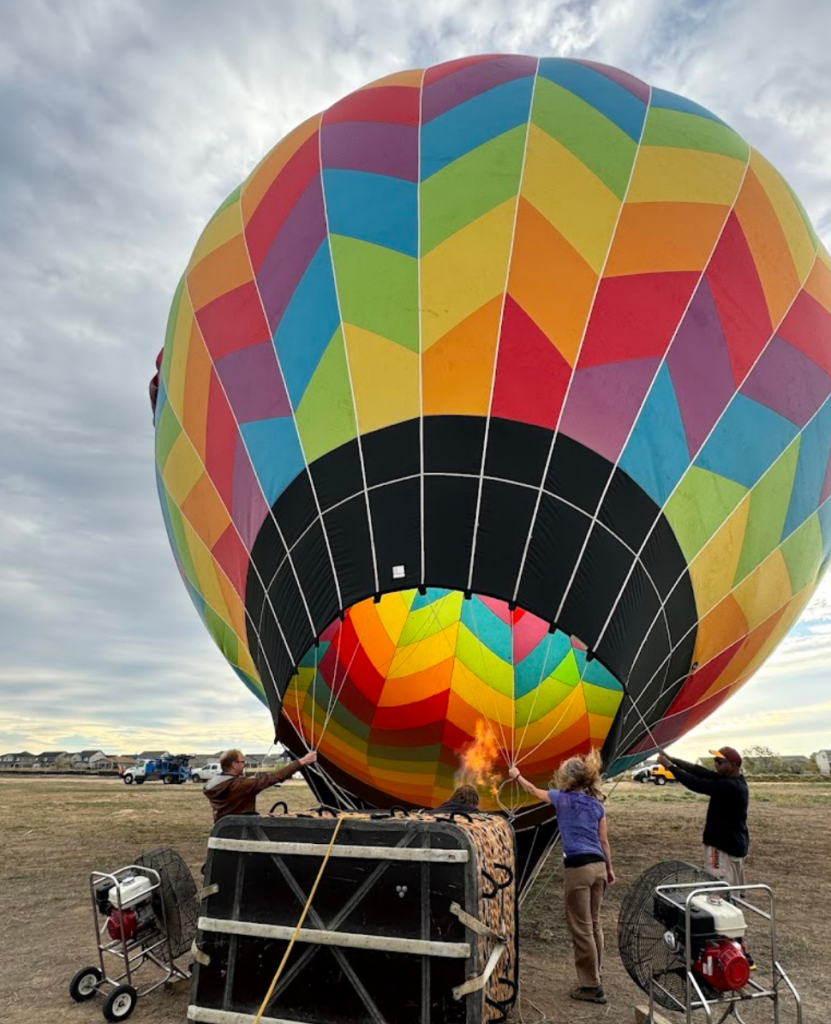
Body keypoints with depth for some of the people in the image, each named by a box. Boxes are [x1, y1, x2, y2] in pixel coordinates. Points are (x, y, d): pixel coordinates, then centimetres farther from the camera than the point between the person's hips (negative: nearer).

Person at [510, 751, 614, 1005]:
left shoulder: (562, 798, -2)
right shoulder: (597, 804, 9)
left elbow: (534, 791, 16)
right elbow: (604, 841, 10)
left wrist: (517, 776, 32)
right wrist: (609, 869, 22)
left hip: (578, 868, -6)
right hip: (598, 866, 6)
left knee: (581, 928, 3)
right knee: (593, 923, 19)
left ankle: (591, 986, 10)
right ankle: (594, 978, 28)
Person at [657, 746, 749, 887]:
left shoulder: (729, 786, -24)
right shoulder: (734, 781, 6)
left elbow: (697, 784, -27)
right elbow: (701, 772, 2)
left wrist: (669, 765, -21)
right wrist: (671, 759, -4)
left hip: (724, 845, -10)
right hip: (734, 844, 10)